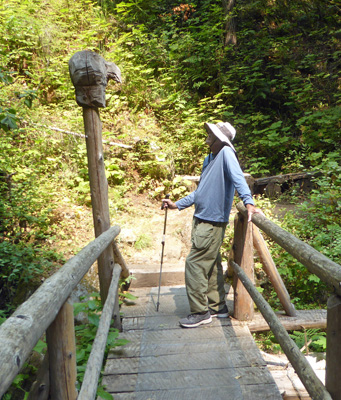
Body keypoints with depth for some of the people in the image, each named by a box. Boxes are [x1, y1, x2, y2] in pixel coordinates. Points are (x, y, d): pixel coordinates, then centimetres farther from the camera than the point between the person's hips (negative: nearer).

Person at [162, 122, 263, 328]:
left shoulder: (226, 153, -12)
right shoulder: (209, 159, 15)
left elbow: (238, 178, -27)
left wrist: (249, 202, -40)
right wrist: (177, 205, 20)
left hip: (213, 222, -10)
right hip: (203, 219, 10)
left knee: (194, 264, -6)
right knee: (211, 265, 16)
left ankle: (200, 312, 6)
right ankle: (218, 306, 28)